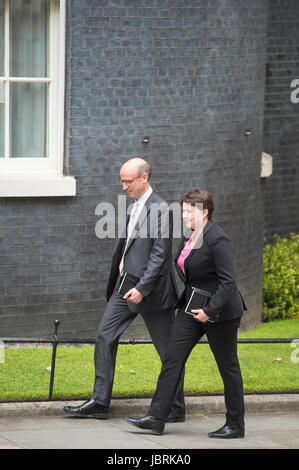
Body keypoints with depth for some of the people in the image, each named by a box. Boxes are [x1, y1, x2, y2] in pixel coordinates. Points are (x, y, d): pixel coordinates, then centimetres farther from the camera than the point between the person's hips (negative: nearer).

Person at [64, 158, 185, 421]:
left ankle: (176, 409, 11)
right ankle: (99, 403, 6)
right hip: (125, 283, 9)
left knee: (168, 350, 2)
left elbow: (160, 255, -19)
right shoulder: (135, 206, 13)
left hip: (150, 288, -9)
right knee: (105, 337, 3)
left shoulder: (160, 209, -15)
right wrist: (124, 281, 17)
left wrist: (142, 288, -23)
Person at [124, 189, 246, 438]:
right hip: (192, 308, 9)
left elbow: (228, 281, -21)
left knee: (228, 366, 3)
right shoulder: (188, 237, 9)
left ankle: (235, 425, 14)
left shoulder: (217, 239, -18)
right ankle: (156, 418, -1)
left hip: (219, 312, -9)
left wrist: (210, 310, -24)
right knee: (173, 358, 0)